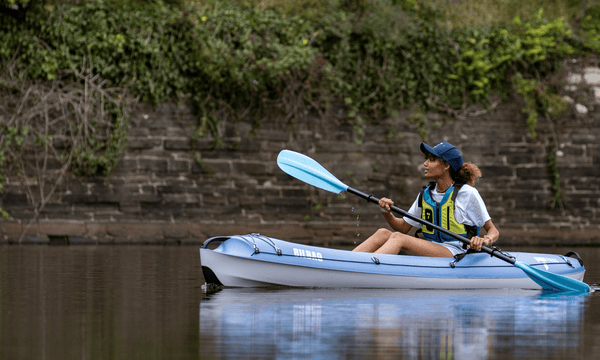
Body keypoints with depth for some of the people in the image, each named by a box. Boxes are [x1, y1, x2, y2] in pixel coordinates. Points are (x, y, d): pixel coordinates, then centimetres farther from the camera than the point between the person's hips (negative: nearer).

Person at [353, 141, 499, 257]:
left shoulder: (467, 193, -3)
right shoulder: (425, 194, 15)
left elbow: (493, 231, -1)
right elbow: (403, 227, 17)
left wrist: (485, 240, -25)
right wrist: (387, 213, -3)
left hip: (456, 254, -7)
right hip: (429, 252, 7)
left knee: (398, 238, -27)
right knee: (383, 234, -14)